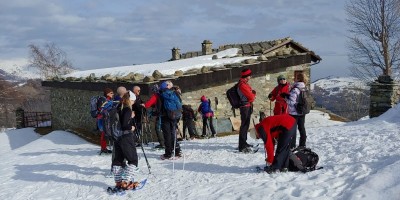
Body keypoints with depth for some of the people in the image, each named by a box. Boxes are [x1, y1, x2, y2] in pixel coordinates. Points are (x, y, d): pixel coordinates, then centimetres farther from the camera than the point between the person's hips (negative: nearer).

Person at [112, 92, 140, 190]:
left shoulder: (119, 109, 8)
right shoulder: (127, 110, -15)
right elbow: (123, 125, -23)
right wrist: (131, 128, -5)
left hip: (117, 138, 7)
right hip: (126, 137, -7)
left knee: (118, 159, 13)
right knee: (133, 159, 4)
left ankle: (118, 182, 16)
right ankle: (127, 181, -3)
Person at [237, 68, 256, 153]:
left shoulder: (245, 84, 18)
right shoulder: (242, 85, -16)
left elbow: (251, 94, 19)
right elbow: (251, 97, -18)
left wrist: (252, 93, -2)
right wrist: (253, 94, 2)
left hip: (248, 106, 10)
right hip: (245, 106, -10)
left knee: (246, 125, 17)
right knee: (244, 125, -12)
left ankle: (243, 143, 29)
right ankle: (242, 146, -13)